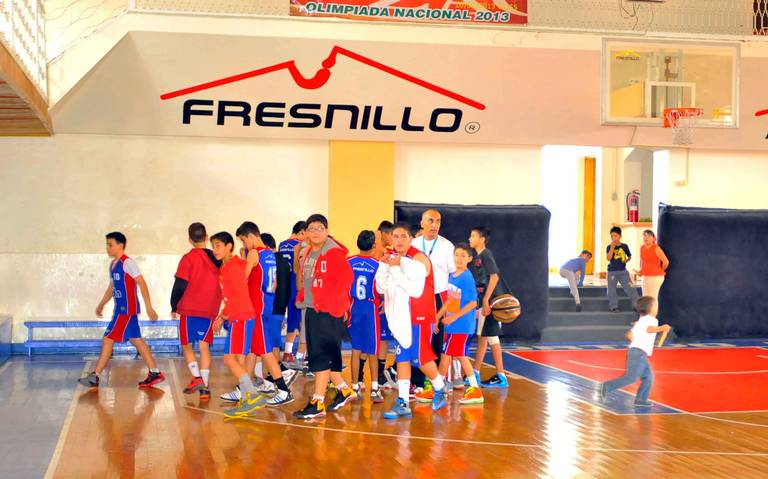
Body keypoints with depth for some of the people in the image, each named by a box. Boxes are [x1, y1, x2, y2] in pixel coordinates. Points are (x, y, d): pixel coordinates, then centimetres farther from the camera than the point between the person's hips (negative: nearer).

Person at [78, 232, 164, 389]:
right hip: (121, 309, 9)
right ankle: (155, 373, 15)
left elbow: (142, 284, -16)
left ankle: (95, 376, -2)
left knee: (108, 340, -7)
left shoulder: (127, 263, -13)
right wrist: (101, 304, 27)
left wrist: (149, 307, -19)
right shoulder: (113, 264, 14)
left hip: (127, 309, -9)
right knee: (136, 340, 11)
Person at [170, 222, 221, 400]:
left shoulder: (189, 258, -7)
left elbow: (180, 286, -11)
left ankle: (197, 378, -8)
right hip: (210, 310, 3)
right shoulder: (216, 259, 6)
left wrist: (174, 307, 1)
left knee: (187, 345, 9)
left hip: (190, 309, -3)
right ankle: (204, 387, 1)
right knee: (204, 346, 7)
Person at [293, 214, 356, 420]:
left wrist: (333, 301, -18)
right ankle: (344, 390, 30)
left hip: (328, 312, -9)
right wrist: (302, 297, 11)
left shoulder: (334, 252, -11)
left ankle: (317, 403, -4)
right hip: (312, 310, 9)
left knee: (322, 356, -8)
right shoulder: (308, 253, 14)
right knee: (317, 354, 15)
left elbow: (346, 278, -18)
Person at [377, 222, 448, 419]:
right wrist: (383, 266, -9)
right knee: (402, 359, 4)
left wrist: (396, 269, -23)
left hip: (419, 317, -6)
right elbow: (381, 288, 5)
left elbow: (416, 290, -23)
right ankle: (402, 403, 6)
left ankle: (439, 388, 24)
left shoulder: (419, 258, -13)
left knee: (421, 358, -1)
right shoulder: (392, 258, 7)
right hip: (400, 317, 6)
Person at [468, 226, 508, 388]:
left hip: (490, 302, -9)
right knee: (481, 337, 12)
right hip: (482, 302, 9)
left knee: (491, 337, -6)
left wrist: (486, 299, -24)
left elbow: (494, 277, -21)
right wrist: (480, 302, 14)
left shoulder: (486, 255, -12)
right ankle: (475, 374, 19)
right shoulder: (477, 257, 14)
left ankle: (501, 377, 0)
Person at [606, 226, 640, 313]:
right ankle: (614, 307, 12)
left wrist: (627, 260, -1)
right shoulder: (609, 247, -1)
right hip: (612, 272, 0)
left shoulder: (624, 246, 4)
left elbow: (629, 256, 19)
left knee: (630, 288, -3)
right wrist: (612, 247, -20)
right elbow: (608, 258, -16)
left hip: (623, 271, 0)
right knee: (612, 291, 2)